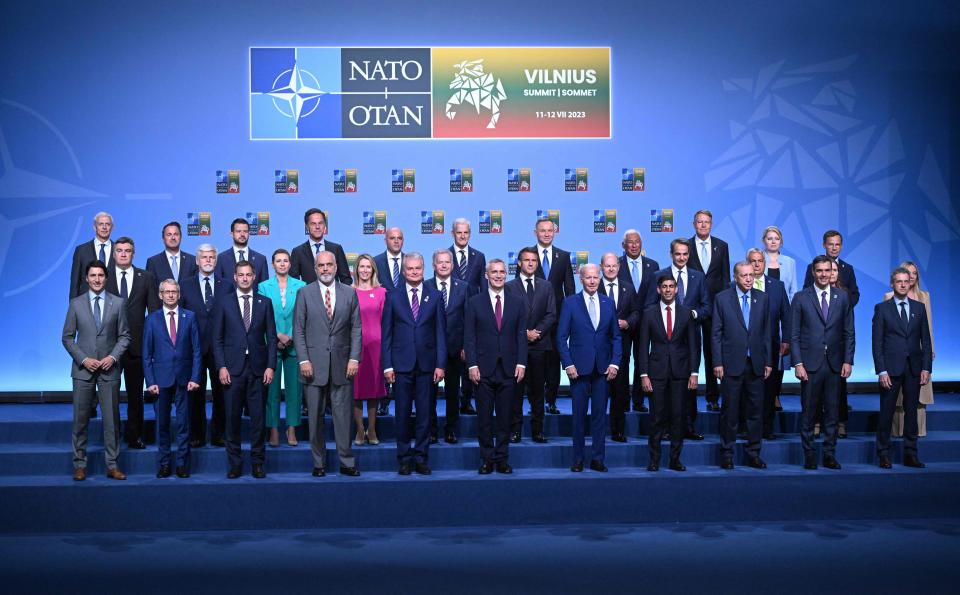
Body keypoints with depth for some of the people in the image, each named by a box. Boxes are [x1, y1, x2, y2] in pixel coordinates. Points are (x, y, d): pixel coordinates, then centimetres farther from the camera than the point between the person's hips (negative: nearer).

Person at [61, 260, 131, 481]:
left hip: (109, 369, 0)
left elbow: (124, 336, 5)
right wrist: (83, 359, -8)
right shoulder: (76, 304, 4)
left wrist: (113, 357, -10)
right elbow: (68, 337, 4)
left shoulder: (117, 303, 4)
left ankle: (112, 465, 8)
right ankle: (80, 465, 11)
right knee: (80, 419, 2)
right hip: (83, 369, 0)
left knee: (112, 419, 1)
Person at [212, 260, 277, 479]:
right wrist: (221, 367, -5)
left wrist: (270, 366, -2)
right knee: (232, 418, 3)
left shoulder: (264, 303, 9)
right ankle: (234, 463, 13)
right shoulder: (224, 303, 6)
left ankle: (257, 463, 12)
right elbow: (217, 338, 4)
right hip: (232, 369, 0)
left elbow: (271, 337, 7)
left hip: (258, 369, 1)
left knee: (258, 418, 2)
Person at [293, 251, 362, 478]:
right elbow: (298, 330, 2)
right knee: (316, 416, 5)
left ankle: (346, 462, 10)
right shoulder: (304, 293, 4)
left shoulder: (349, 293, 7)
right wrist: (303, 360, -7)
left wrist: (354, 358, -3)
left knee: (343, 414, 2)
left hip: (342, 365, 1)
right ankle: (319, 463, 14)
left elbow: (356, 329, 6)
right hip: (314, 365, 0)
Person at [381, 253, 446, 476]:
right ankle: (404, 458, 14)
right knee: (402, 413, 4)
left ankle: (421, 457, 13)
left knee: (425, 413, 4)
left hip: (426, 363, 1)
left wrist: (440, 364, -2)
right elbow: (386, 333, 4)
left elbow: (440, 332, 5)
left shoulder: (435, 296, 6)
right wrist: (387, 365, -3)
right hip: (401, 364, 0)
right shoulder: (393, 297, 4)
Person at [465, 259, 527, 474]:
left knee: (505, 417, 5)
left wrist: (521, 363, -3)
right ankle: (487, 459, 11)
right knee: (484, 417, 3)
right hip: (484, 369, -1)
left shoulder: (517, 302, 8)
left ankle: (502, 459, 13)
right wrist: (472, 365, -8)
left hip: (509, 368, 1)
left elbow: (521, 335, 6)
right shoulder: (475, 302, 4)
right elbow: (469, 336, 1)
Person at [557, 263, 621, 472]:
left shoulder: (608, 303, 9)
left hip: (603, 368, 3)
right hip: (579, 367, -2)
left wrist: (614, 363, 0)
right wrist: (568, 364, -9)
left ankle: (597, 458, 14)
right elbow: (561, 337, -1)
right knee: (579, 415, 3)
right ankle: (578, 459, 12)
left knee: (600, 414, 5)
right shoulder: (570, 303, 0)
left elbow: (616, 336, 11)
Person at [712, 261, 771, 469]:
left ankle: (753, 454, 16)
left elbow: (766, 332, 9)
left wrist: (768, 362, 5)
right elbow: (716, 333, -2)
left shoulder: (762, 298, 7)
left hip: (756, 364, 3)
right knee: (729, 410, 3)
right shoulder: (722, 298, -1)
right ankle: (727, 454, 13)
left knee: (756, 410, 6)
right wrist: (717, 363, -7)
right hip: (731, 364, -3)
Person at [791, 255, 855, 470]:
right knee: (808, 412, 2)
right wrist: (798, 363, -7)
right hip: (810, 364, -2)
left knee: (832, 412, 6)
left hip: (834, 364, 2)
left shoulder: (842, 297, 8)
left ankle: (830, 455, 15)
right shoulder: (801, 298, 1)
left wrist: (848, 361, 1)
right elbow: (794, 334, 0)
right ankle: (809, 455, 12)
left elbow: (849, 332, 9)